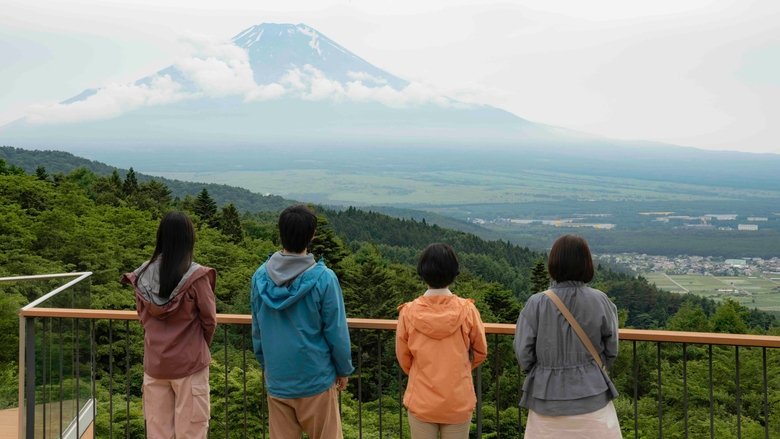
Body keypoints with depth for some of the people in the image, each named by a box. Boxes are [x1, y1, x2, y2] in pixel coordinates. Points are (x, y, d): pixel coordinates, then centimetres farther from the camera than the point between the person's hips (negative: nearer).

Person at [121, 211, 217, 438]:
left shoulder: (143, 275, -5)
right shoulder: (196, 276, -17)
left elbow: (142, 316, 6)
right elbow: (209, 319, -6)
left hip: (154, 362, 4)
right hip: (189, 362, -4)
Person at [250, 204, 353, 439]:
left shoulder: (261, 276, -3)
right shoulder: (323, 278, -16)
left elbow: (257, 331, 6)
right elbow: (336, 332, -10)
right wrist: (344, 370, 4)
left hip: (277, 380, 4)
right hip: (316, 380, -4)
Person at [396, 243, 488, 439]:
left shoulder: (408, 312, -10)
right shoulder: (467, 310, -12)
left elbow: (403, 358, 1)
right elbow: (480, 352, 2)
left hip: (421, 402, 0)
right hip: (458, 402, 0)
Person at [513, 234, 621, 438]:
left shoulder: (536, 304, -12)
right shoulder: (600, 301, -10)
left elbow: (523, 354, -5)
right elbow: (611, 351, 1)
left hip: (548, 393, 0)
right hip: (591, 392, 0)